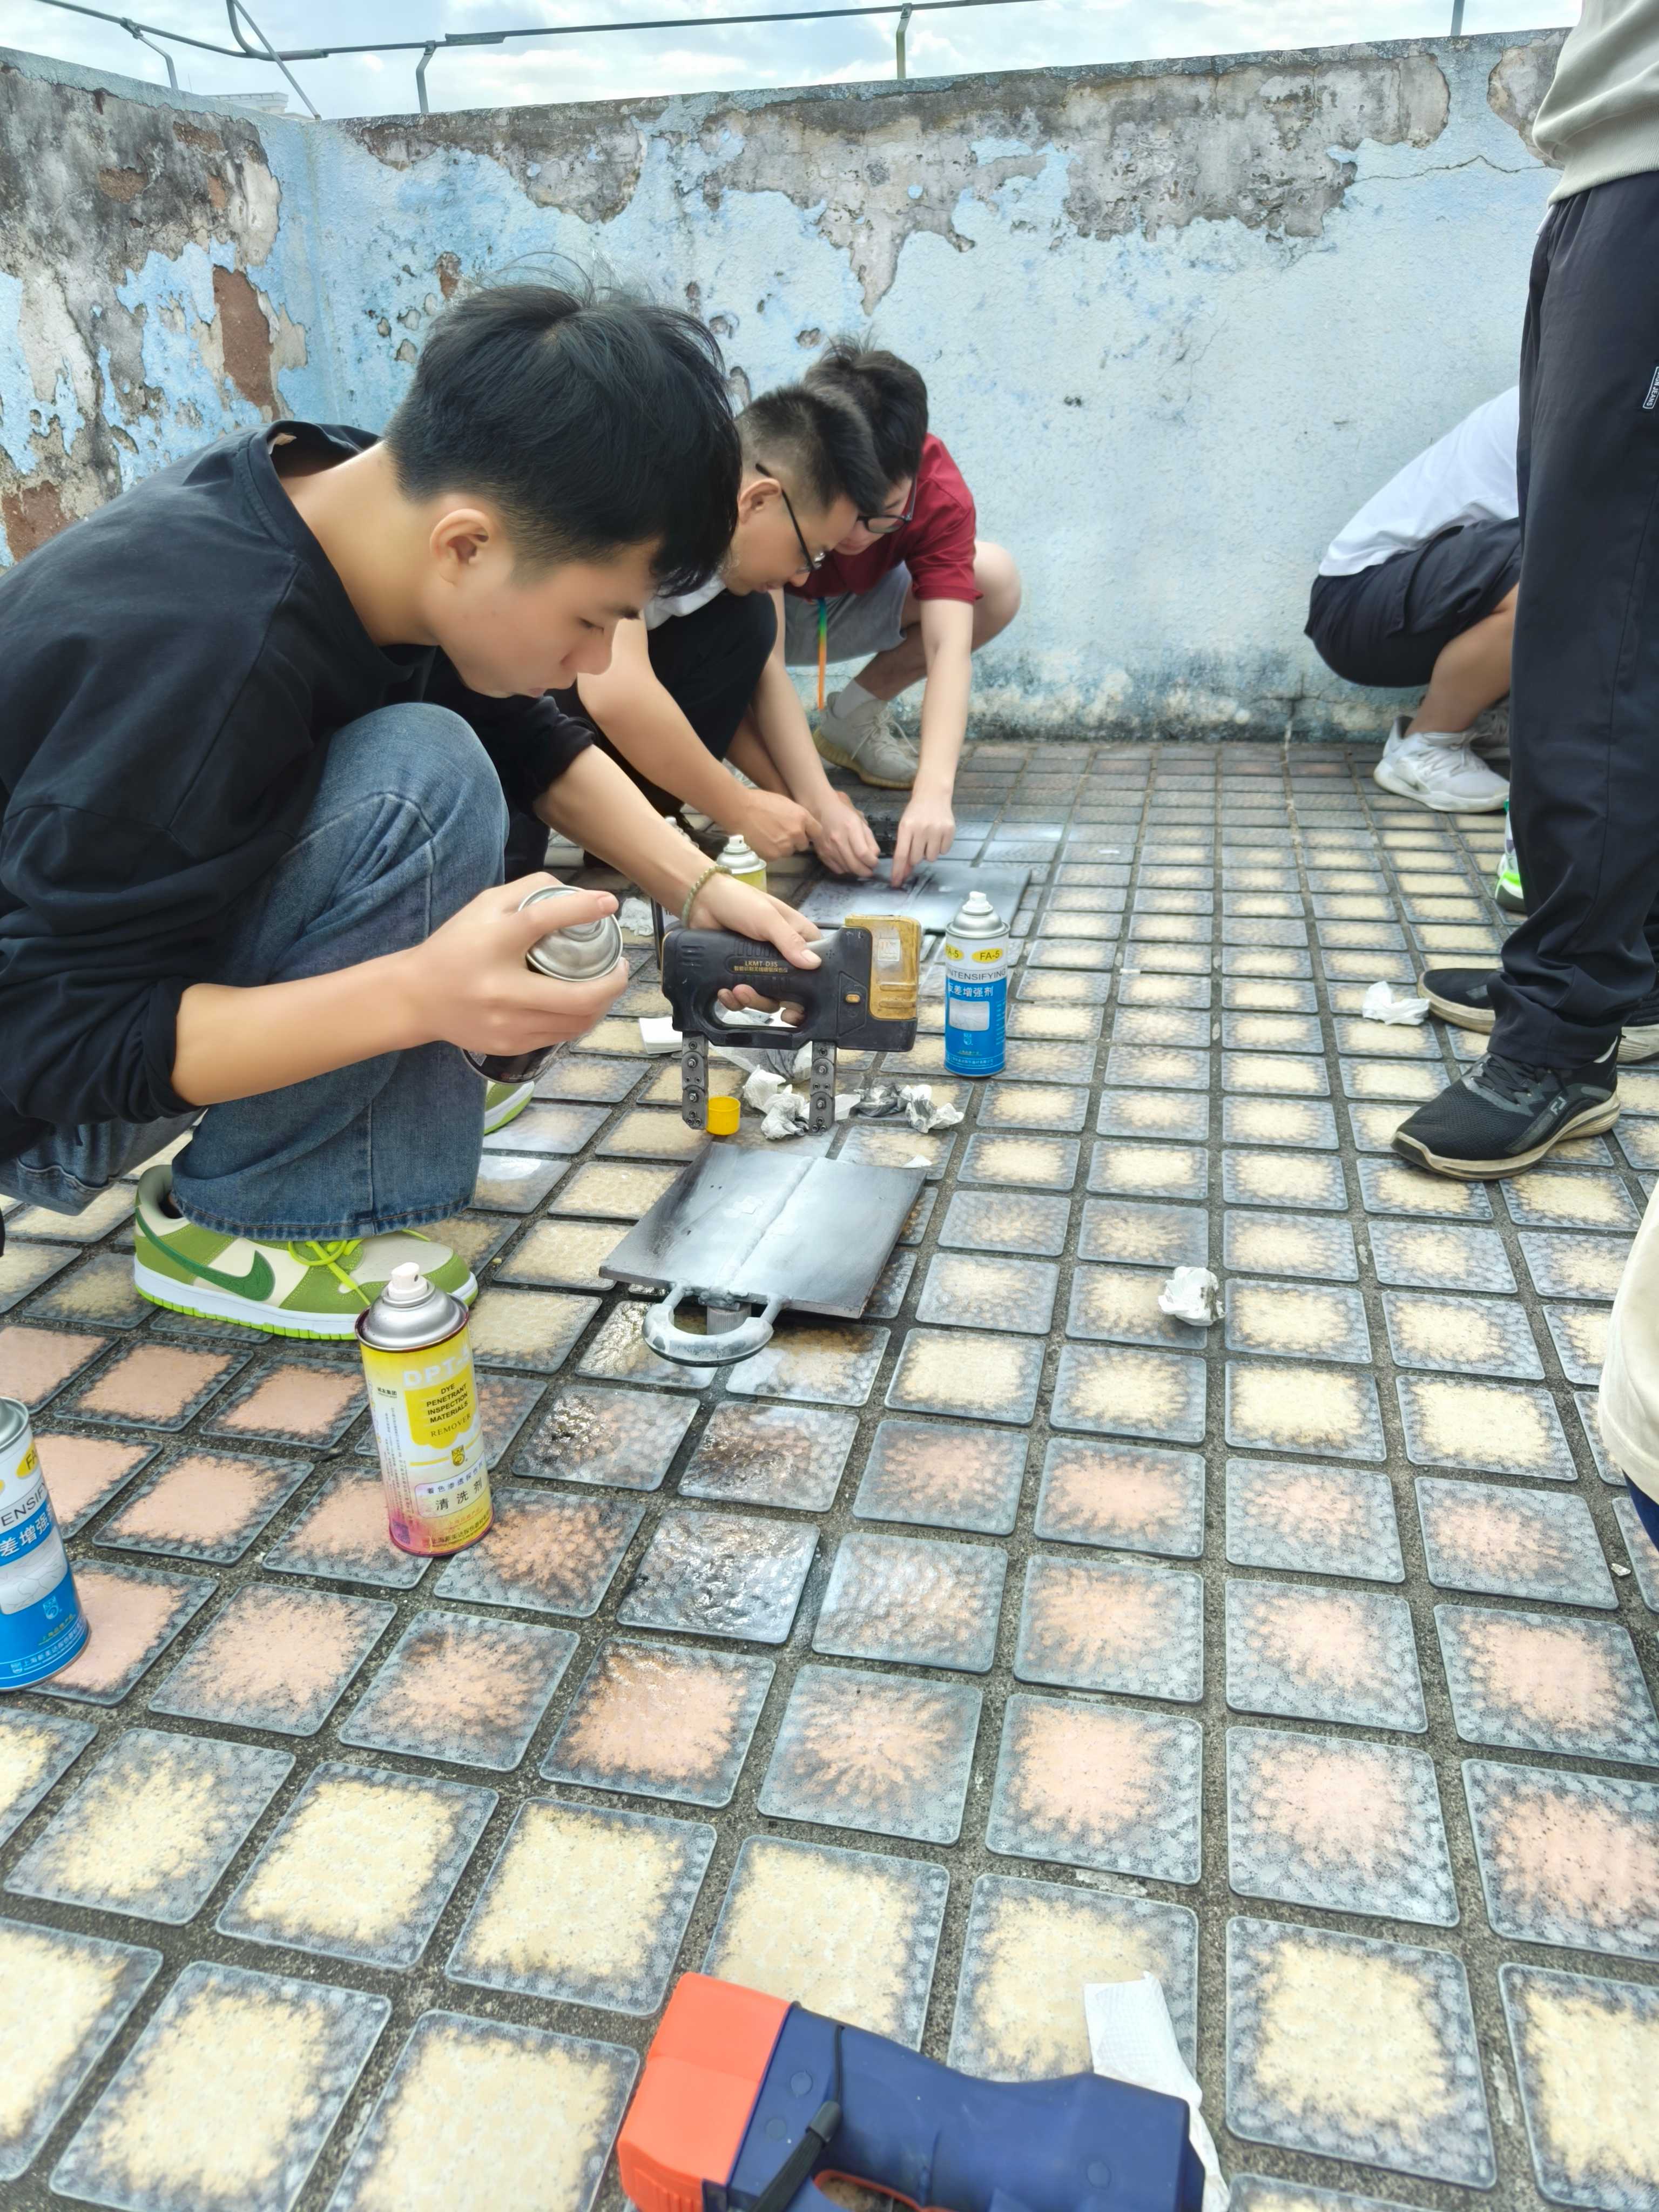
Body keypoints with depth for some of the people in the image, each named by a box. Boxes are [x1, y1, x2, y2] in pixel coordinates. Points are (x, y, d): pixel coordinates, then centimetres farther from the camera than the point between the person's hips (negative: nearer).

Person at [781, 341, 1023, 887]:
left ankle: (854, 719, -4)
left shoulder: (939, 493, -29)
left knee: (996, 579, -22)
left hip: (850, 611, 3)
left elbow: (949, 646, -40)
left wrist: (933, 791, -55)